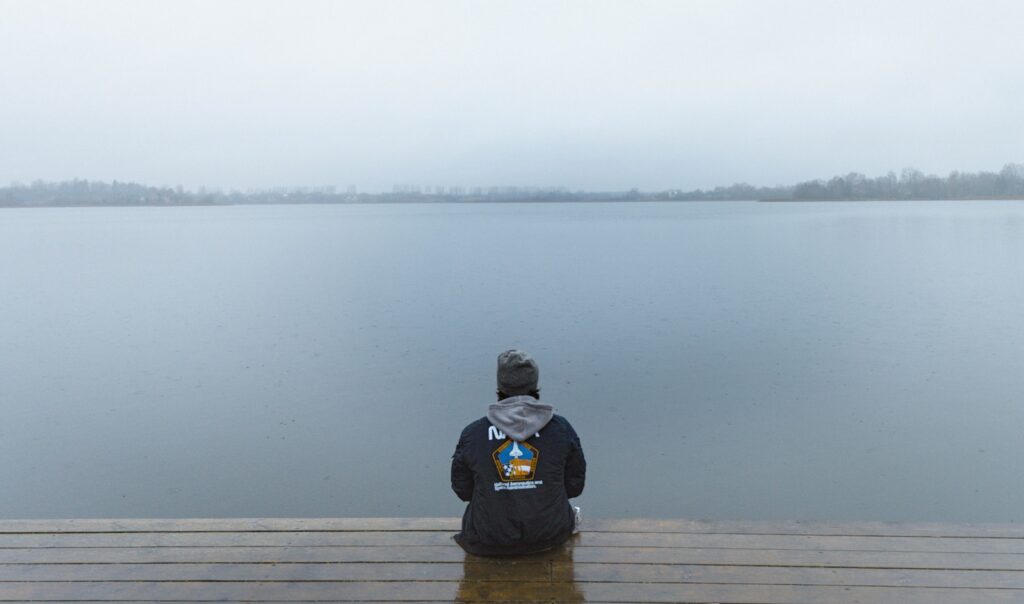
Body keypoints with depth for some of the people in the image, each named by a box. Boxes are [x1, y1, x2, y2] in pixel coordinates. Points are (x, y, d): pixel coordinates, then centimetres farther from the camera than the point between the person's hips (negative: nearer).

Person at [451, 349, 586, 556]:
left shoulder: (471, 434, -11)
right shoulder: (561, 428, -9)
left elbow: (463, 489, 0)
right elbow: (575, 485, -1)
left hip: (488, 543, 0)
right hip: (550, 536, 1)